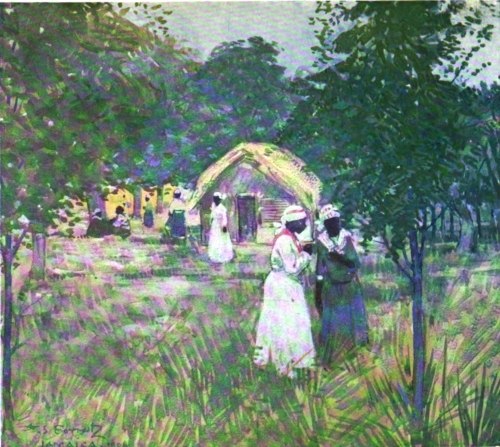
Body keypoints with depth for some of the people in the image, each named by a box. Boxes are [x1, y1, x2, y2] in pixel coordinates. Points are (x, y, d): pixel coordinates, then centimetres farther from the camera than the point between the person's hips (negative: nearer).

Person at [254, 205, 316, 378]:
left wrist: (303, 252, 3)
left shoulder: (288, 237, 8)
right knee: (288, 325, -1)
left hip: (283, 285, 10)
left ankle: (263, 356, 28)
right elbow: (292, 268, -22)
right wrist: (306, 254, -14)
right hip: (284, 287, -10)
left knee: (275, 323, 17)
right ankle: (286, 365, 8)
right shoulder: (286, 241, -23)